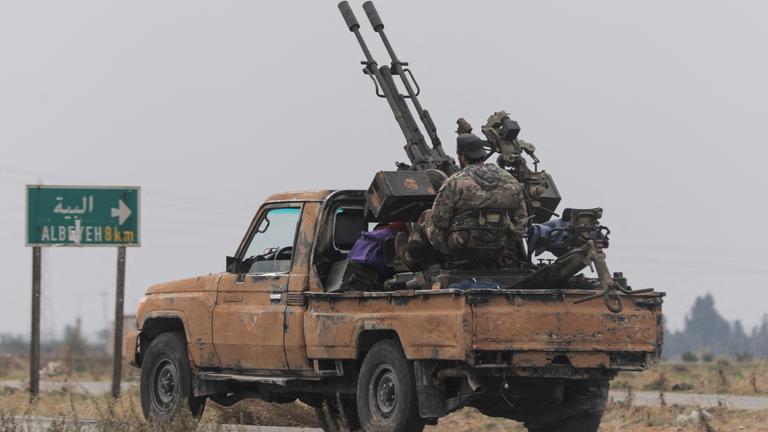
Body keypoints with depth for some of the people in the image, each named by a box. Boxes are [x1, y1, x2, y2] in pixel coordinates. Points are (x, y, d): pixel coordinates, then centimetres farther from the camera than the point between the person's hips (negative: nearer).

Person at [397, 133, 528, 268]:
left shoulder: (454, 183, -12)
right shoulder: (511, 182, 1)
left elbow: (438, 221, -8)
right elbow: (521, 220, 5)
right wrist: (507, 249, 14)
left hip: (460, 249, -4)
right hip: (496, 252, 5)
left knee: (427, 218, 23)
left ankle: (411, 257, 40)